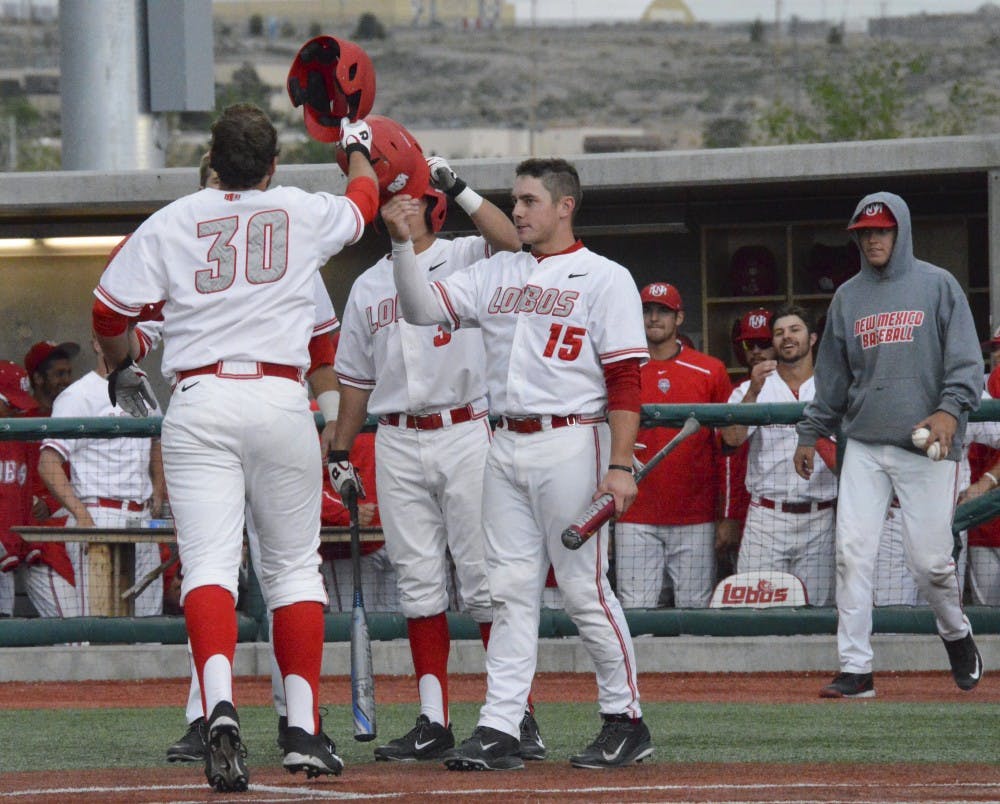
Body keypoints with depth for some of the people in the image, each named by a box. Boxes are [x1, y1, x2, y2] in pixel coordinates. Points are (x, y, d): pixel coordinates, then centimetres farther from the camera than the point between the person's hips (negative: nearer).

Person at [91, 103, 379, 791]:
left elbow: (109, 312, 6)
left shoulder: (171, 223, 6)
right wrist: (358, 148, 52)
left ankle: (220, 706, -31)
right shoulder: (306, 213, 9)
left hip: (198, 403, -1)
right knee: (294, 564, 11)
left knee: (209, 561, -9)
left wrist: (122, 370, 26)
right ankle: (304, 729, 8)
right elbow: (364, 201, 31)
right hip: (281, 402, 1)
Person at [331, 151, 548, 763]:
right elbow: (357, 376, 20)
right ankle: (434, 722, 6)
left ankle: (518, 716, -4)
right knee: (419, 583, 4)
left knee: (485, 579, -6)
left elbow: (510, 242, -22)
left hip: (463, 433, -5)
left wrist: (460, 188, -22)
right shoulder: (369, 286, 15)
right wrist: (341, 453, 17)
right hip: (397, 444, 5)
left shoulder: (465, 261, 1)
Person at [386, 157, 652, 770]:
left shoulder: (604, 279, -3)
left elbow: (625, 380, -9)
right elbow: (424, 308, 10)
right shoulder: (497, 275, 16)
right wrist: (403, 242, -4)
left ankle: (626, 720, 6)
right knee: (510, 592, 3)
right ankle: (500, 729, 1)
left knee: (585, 588, -4)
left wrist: (621, 466, -17)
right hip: (506, 446, 6)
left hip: (571, 441, -6)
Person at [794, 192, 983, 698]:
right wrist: (811, 433, 18)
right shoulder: (848, 297, 15)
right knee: (852, 553, -8)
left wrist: (951, 409, -18)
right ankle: (855, 669, -6)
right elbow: (832, 372, 21)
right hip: (864, 444, 4)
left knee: (929, 559, -5)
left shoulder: (938, 286, 3)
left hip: (925, 444, -3)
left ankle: (956, 634, 25)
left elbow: (966, 359, -2)